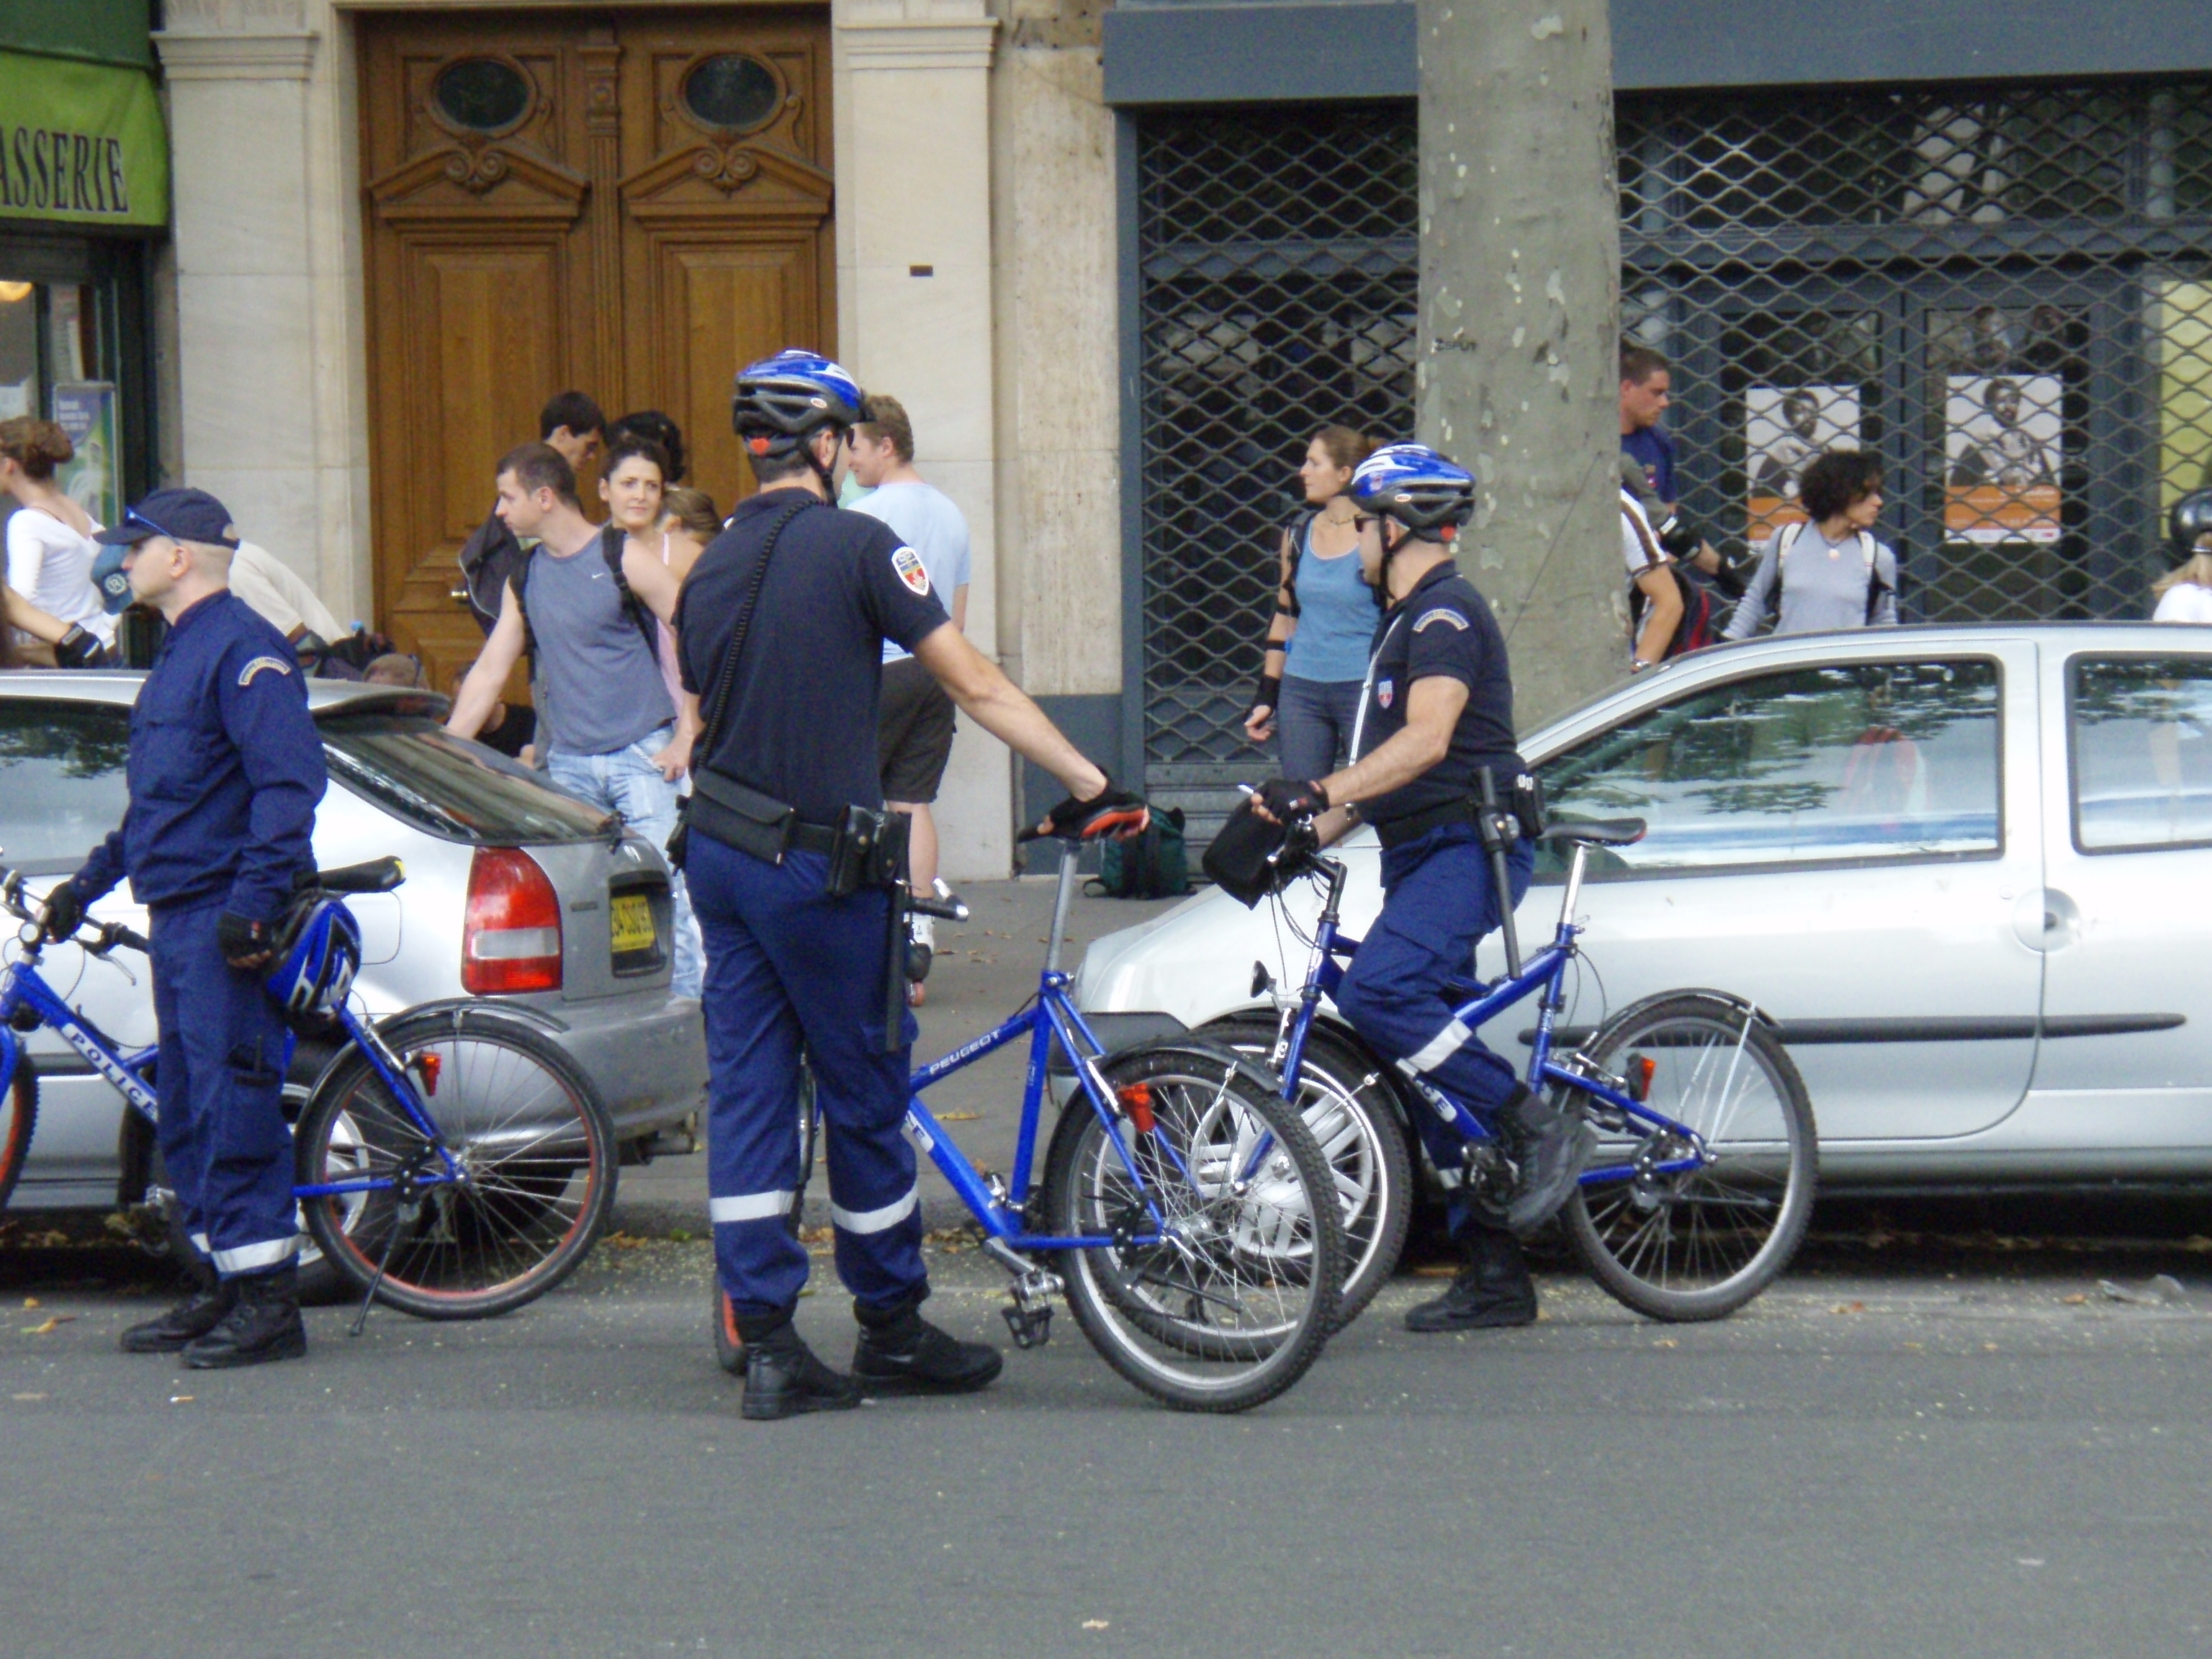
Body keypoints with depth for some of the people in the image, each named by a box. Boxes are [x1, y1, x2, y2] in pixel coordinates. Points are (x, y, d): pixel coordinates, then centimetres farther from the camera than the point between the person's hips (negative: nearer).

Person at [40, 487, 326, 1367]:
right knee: (186, 1119, 13)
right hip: (178, 919, 10)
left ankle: (267, 1301, -8)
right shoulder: (180, 651, 20)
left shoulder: (241, 647, -12)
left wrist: (253, 901, -27)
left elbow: (289, 784, -20)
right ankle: (220, 1290, 19)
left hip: (223, 923, -10)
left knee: (233, 1110, -10)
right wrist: (90, 882, 32)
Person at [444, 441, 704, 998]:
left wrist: (684, 738, -9)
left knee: (665, 890, -11)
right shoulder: (523, 579, 13)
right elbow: (488, 673, 16)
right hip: (567, 763, 6)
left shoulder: (624, 559, -4)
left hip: (641, 755, -6)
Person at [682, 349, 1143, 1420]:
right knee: (863, 1091, 6)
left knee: (746, 1090, 6)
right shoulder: (856, 546, -10)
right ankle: (891, 1330, 17)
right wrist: (1089, 786, -7)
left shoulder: (711, 569, 10)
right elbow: (977, 688, -11)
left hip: (719, 852, 7)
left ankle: (766, 1344, 5)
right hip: (813, 862, -7)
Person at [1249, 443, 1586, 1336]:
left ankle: (1539, 1126, -19)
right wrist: (1306, 833, 16)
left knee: (1378, 990, -29)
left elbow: (1426, 741, -26)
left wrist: (1319, 792, -35)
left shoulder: (1447, 615, -11)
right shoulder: (1405, 621, 22)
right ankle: (1494, 1273, 10)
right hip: (1421, 856, 10)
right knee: (1435, 1074, 7)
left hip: (1469, 848, -10)